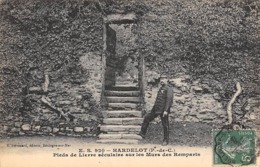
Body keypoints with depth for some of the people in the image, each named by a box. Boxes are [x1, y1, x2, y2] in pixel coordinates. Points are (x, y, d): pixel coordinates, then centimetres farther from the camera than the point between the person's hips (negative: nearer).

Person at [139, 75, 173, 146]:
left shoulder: (169, 88, -11)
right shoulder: (161, 88, 18)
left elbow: (169, 100, -19)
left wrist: (166, 110, -25)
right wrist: (154, 107, 23)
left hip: (163, 110, -9)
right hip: (156, 109, 9)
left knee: (165, 125, 0)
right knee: (147, 118, 8)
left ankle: (166, 140, 12)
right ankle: (142, 134, 16)